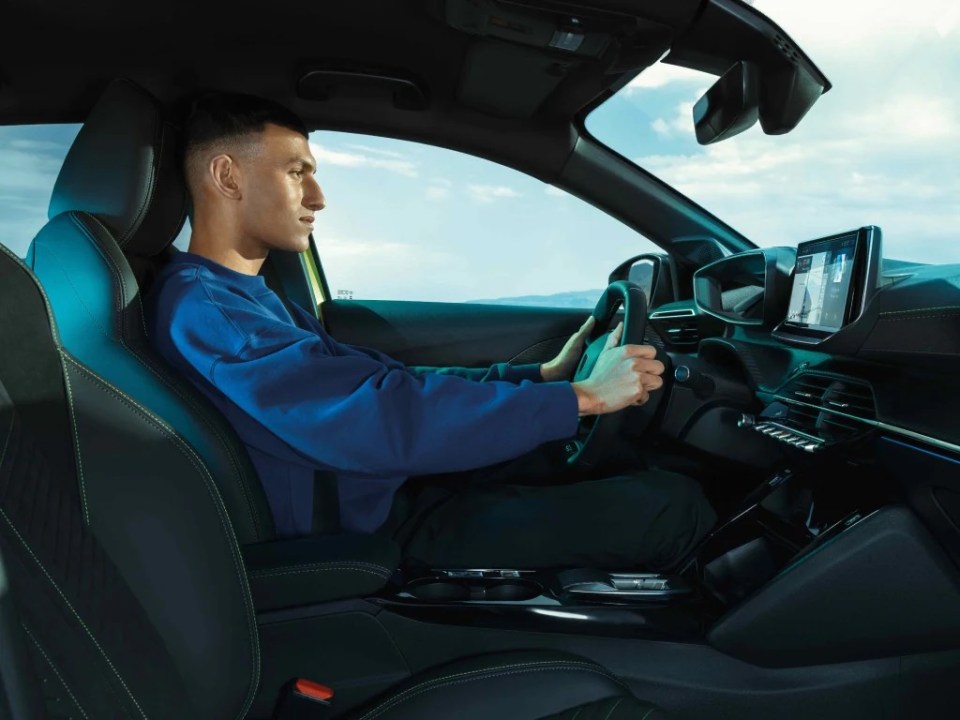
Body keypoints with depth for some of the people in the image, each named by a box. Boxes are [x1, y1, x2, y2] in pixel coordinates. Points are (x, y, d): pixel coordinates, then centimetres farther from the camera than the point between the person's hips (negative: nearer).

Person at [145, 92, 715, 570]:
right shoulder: (198, 308, -19)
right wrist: (579, 398, -22)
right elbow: (389, 417, -31)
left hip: (394, 494, 10)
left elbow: (391, 380, 10)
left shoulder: (251, 295, 14)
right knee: (672, 504, -8)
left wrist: (544, 375, 2)